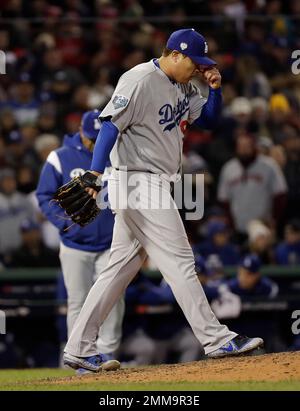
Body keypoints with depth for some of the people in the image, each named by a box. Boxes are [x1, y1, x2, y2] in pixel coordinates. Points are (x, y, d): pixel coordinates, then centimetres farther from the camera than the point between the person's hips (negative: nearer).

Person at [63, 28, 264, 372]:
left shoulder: (183, 87, 15)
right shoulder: (141, 80, -14)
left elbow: (208, 119, 23)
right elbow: (111, 123, -21)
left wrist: (215, 88, 3)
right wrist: (95, 173, -31)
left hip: (154, 186, 10)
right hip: (138, 182, -10)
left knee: (120, 268, 8)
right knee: (179, 261, -7)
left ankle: (79, 349, 9)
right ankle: (216, 340, -4)